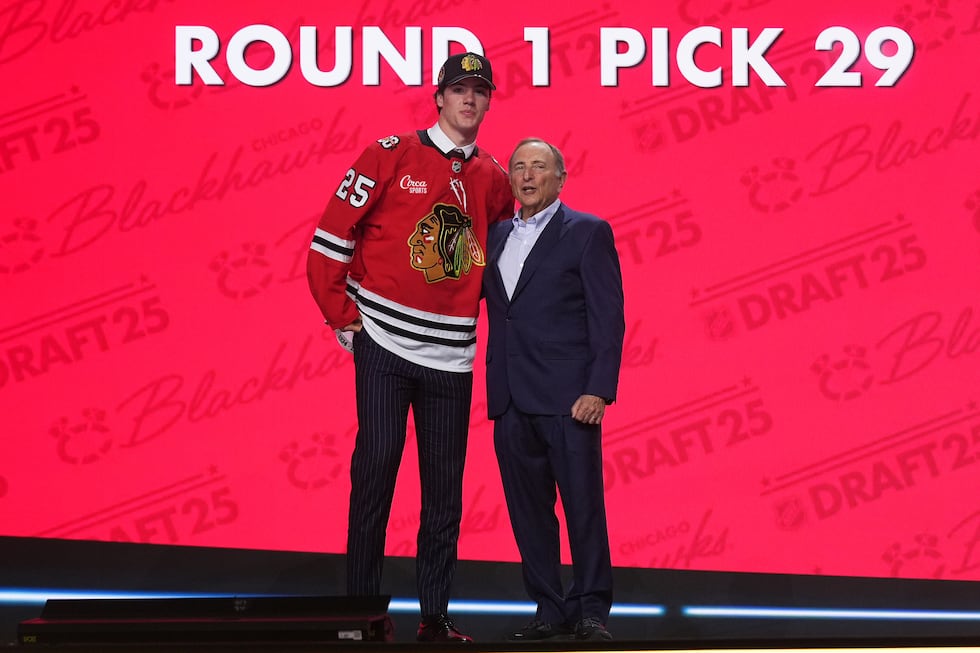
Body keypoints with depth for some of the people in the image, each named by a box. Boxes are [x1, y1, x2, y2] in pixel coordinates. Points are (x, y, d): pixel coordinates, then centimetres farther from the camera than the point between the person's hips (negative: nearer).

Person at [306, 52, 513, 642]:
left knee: (445, 487, 5)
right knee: (376, 467, -6)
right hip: (384, 344, -4)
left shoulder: (494, 180, 11)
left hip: (452, 355, 4)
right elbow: (332, 235, -3)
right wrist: (343, 316, -3)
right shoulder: (391, 157, -2)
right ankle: (363, 606, 3)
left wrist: (498, 319, 10)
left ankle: (435, 615, 13)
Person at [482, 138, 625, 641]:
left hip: (567, 395, -5)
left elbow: (608, 317, -6)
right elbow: (488, 304, 16)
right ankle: (550, 611, 15)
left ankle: (591, 612, 5)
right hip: (510, 399, 5)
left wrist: (599, 390, -14)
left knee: (583, 506, -4)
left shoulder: (587, 232, 0)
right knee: (527, 509, 7)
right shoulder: (496, 236, 17)